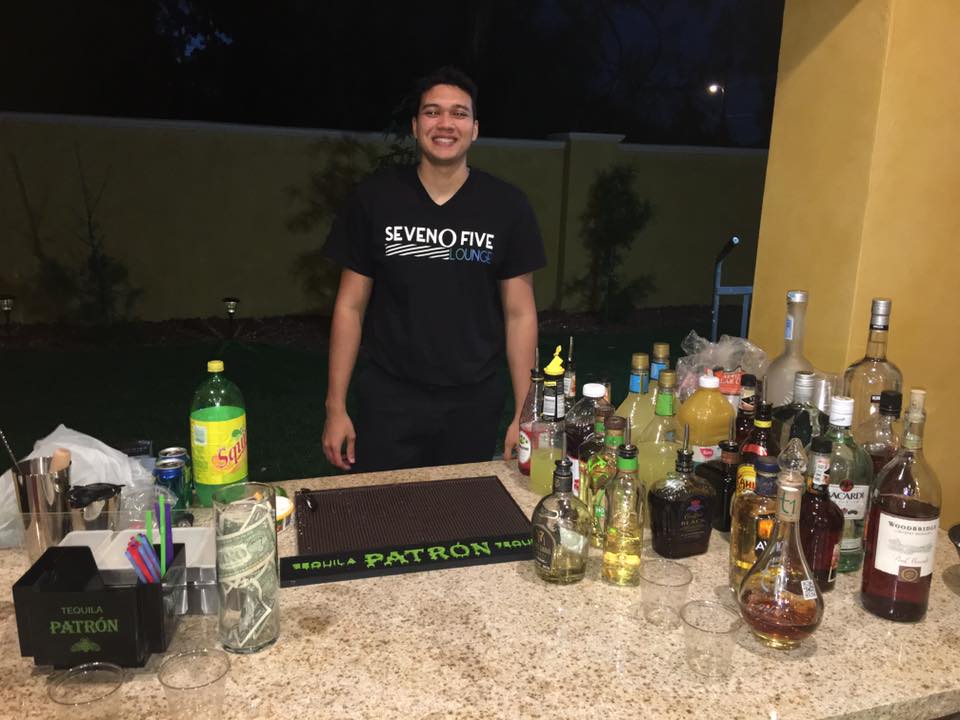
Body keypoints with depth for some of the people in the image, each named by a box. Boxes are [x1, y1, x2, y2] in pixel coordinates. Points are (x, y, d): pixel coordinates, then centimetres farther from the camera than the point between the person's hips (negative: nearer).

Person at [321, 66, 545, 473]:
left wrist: (525, 415, -2)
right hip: (387, 399, 0)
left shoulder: (506, 206, -2)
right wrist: (335, 407, -2)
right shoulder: (375, 198, -2)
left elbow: (519, 313, 1)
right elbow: (351, 306, 1)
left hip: (474, 405, 1)